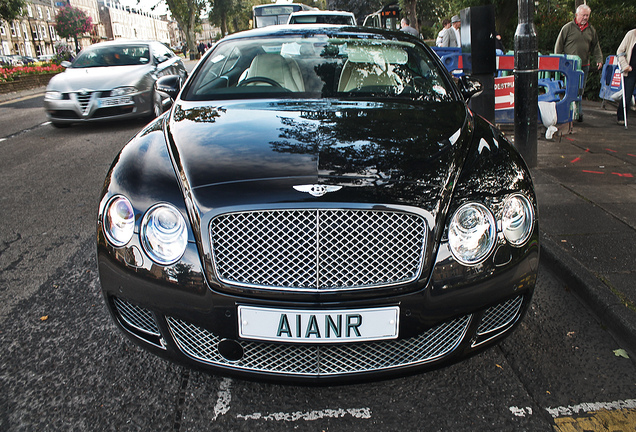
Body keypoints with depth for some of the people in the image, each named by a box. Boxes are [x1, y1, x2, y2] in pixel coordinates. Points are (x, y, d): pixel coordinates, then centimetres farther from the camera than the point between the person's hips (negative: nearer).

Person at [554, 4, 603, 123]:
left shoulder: (591, 30, 11)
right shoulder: (568, 28, -2)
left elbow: (596, 46, 18)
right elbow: (559, 45, 0)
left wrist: (599, 59, 6)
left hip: (584, 65, 5)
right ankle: (578, 112, -4)